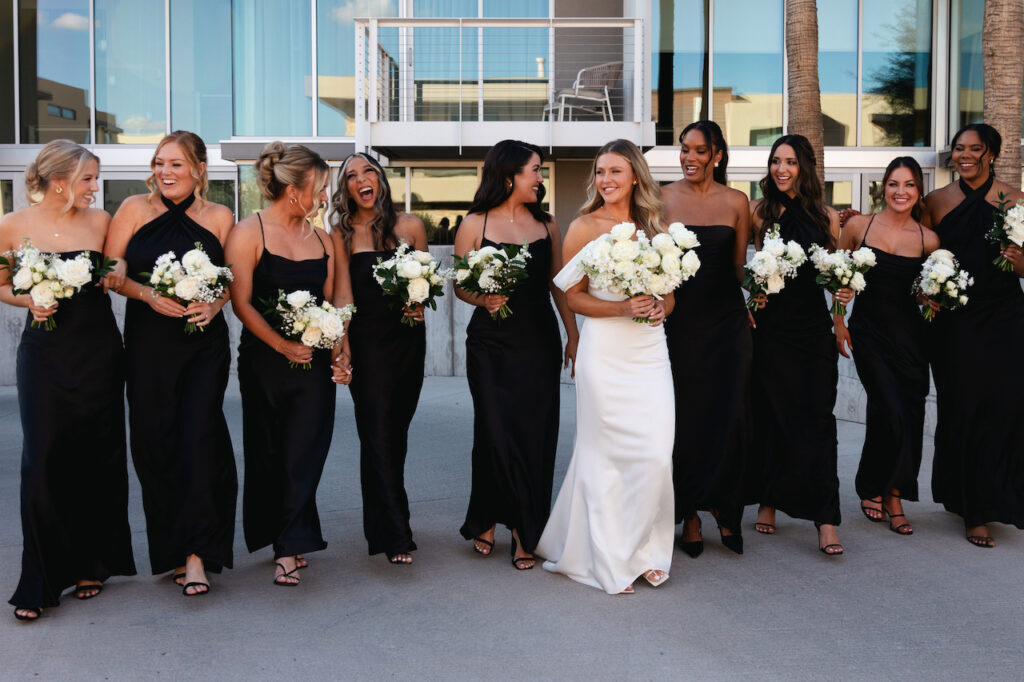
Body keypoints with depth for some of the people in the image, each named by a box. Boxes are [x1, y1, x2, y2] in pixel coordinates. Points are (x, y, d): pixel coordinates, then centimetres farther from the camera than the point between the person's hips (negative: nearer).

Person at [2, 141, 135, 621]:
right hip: (44, 352, -2)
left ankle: (90, 564, 23)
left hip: (98, 351, 2)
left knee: (97, 458, 7)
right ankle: (41, 582, 8)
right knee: (44, 460, -3)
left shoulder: (99, 220, 2)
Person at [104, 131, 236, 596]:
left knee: (199, 437, -11)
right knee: (154, 442, 3)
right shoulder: (134, 209, 5)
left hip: (204, 343, -1)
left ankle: (196, 553, -6)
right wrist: (149, 295, -14)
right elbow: (111, 273, 3)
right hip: (148, 343, 1)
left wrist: (213, 305, -11)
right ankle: (171, 548, 18)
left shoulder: (220, 217, 6)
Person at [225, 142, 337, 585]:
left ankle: (289, 548, 1)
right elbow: (241, 302, -8)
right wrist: (282, 346, -14)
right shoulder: (249, 233, -3)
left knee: (304, 453, -3)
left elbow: (332, 302, 12)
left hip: (313, 361, 3)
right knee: (269, 453, 6)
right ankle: (287, 538, 22)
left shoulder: (321, 240, 11)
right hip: (264, 361, -3)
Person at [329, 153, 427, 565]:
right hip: (367, 341, -3)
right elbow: (343, 294, -5)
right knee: (378, 434, -6)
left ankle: (381, 523, 25)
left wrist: (418, 302, -6)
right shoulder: (342, 234, 0)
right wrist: (342, 348, -13)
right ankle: (396, 536, -3)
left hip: (409, 340, 3)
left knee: (396, 432, 9)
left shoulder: (410, 226, 7)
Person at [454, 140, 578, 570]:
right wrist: (484, 299, -16)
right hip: (491, 344, -3)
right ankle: (488, 519, 17)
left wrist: (574, 336, 9)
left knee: (536, 435, 1)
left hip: (539, 344, 3)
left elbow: (559, 284, 12)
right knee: (497, 433, -8)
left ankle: (525, 534, 13)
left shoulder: (546, 224, 10)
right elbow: (460, 285, 4)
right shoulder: (475, 225, 1)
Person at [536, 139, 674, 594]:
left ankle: (644, 551, 18)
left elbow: (670, 293, 17)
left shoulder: (652, 227, 11)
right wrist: (622, 308, -16)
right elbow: (573, 297, -4)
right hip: (605, 352, -4)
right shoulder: (584, 227, -1)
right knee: (606, 455, 1)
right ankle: (609, 560, 15)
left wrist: (659, 308, -5)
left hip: (650, 351, 4)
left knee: (657, 455, -2)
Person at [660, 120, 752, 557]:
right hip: (678, 320, -1)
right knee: (684, 415, 3)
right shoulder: (663, 198, 3)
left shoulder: (736, 202, 5)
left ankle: (723, 507, 19)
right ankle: (689, 516, 16)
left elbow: (740, 266, 11)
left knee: (729, 415, -1)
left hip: (726, 320, 1)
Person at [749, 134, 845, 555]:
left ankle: (826, 519, -3)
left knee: (818, 417, -4)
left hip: (815, 326, 1)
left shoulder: (826, 216, 8)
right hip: (772, 325, -1)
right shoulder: (759, 211, 4)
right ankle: (768, 502, 22)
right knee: (772, 415, 6)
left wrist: (844, 291, -6)